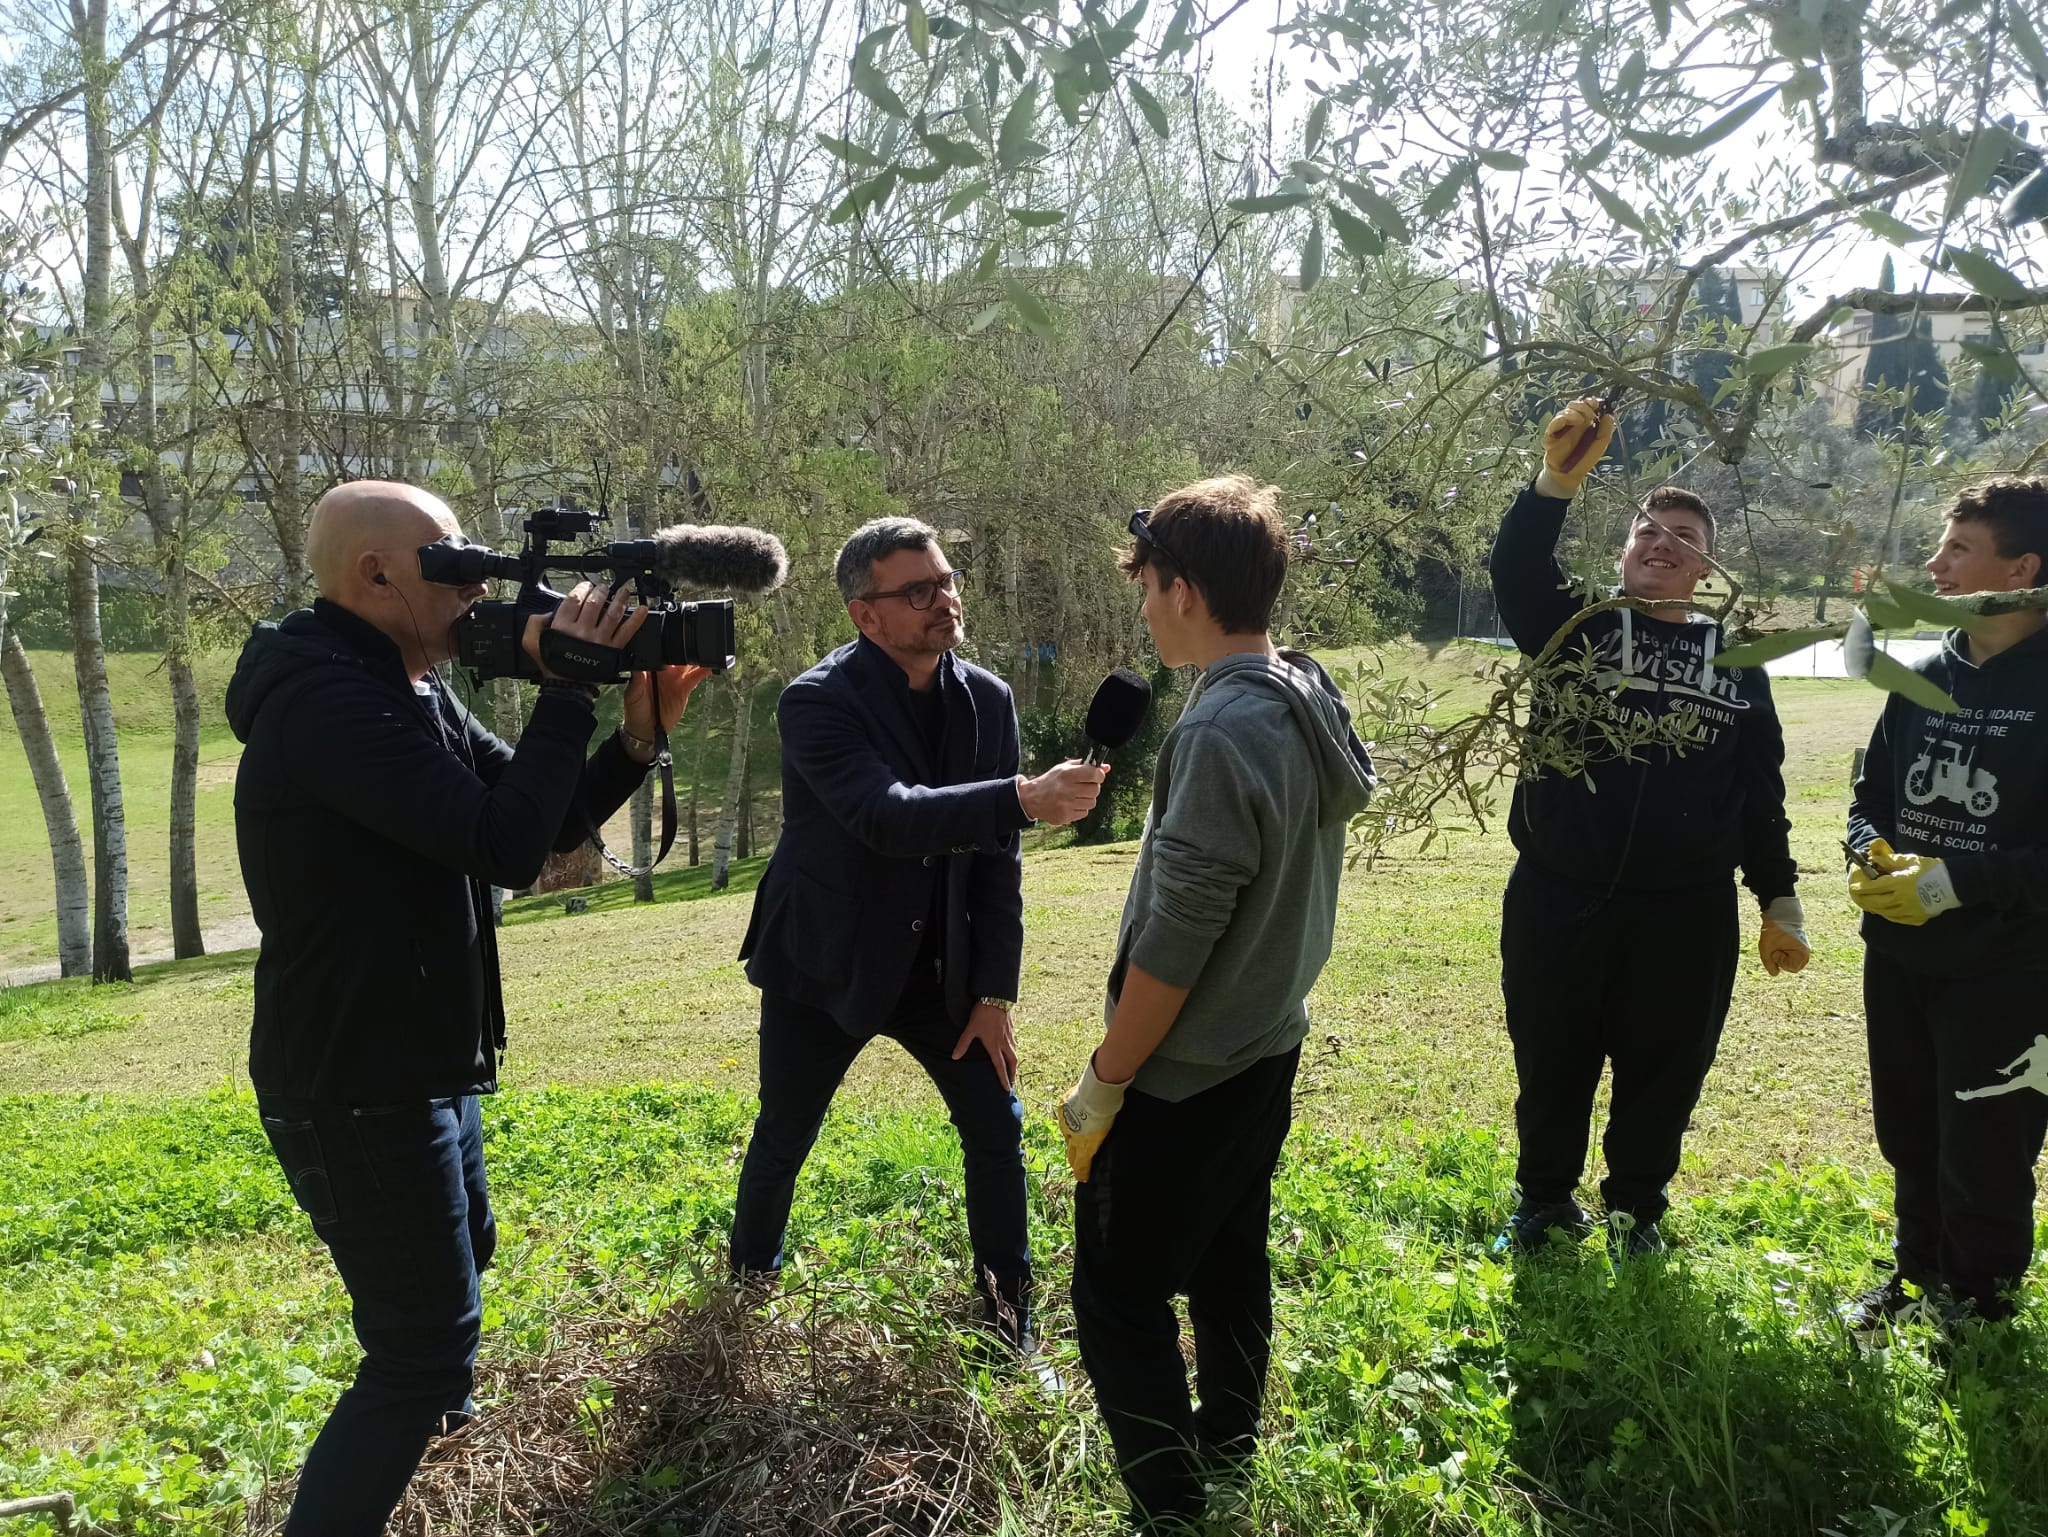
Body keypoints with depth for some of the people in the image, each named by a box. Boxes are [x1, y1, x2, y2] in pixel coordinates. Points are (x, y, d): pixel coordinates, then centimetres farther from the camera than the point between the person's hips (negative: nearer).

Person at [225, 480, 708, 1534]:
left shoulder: (410, 696, 7)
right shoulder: (330, 705, -25)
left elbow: (543, 824, 7)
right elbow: (507, 849, -31)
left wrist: (639, 735, -8)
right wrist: (566, 691, -23)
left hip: (414, 1069, 11)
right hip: (357, 1090, -11)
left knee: (458, 1249, 32)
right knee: (429, 1345, -4)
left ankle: (421, 1407, 58)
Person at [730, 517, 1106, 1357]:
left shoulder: (988, 700, -6)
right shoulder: (818, 702, -21)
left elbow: (996, 857, -2)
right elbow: (889, 818, -38)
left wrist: (995, 993, -4)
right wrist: (1024, 797, -51)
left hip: (940, 965, 4)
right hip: (825, 967, -3)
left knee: (997, 1131, 4)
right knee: (783, 1140, 13)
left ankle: (1009, 1320, 23)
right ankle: (749, 1283, 42)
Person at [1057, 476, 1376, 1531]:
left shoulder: (1222, 732, -25)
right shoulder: (1313, 702, 2)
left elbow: (1173, 942, -24)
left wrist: (1102, 1081, -14)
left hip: (1182, 1081, -9)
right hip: (1266, 1054, 9)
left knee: (1119, 1300, 5)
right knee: (1228, 1271, 22)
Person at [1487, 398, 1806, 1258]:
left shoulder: (1737, 662, 9)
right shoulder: (1574, 626, 3)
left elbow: (1761, 794, 10)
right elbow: (1516, 575, -19)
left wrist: (1779, 901, 8)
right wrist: (1557, 482, -33)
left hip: (1687, 913, 1)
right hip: (1557, 901, -1)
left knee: (1665, 1072, 12)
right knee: (1551, 1064, 12)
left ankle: (1638, 1208, 34)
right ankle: (1546, 1199, 34)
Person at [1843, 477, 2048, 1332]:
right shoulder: (1924, 679, 4)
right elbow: (1870, 796, 12)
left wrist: (1956, 880, -23)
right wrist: (1874, 855, -7)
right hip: (1897, 959, 6)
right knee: (1909, 1141, 19)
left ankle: (1975, 1305, 29)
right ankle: (1917, 1275, 39)